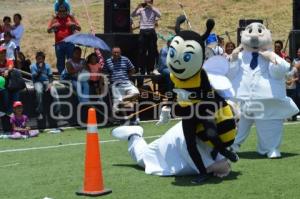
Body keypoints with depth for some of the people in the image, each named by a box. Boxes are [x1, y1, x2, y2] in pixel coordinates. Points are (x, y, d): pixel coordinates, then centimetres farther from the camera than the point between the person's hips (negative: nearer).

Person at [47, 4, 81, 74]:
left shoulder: (70, 18, 7)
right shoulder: (55, 19, 8)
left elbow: (79, 28, 6)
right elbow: (48, 30, 7)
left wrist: (74, 25, -15)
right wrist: (53, 26, -14)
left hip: (69, 43, -1)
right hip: (59, 44, 1)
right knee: (60, 61, 5)